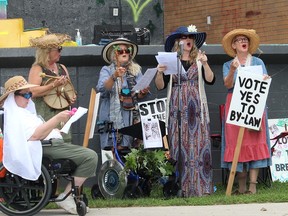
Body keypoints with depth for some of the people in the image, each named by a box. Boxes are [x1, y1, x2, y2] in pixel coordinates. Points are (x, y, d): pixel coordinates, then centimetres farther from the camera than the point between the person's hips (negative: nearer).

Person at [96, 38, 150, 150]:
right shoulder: (106, 70, 6)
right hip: (114, 118, -3)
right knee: (117, 148, -13)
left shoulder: (136, 70, 15)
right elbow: (102, 89, -13)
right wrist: (114, 76, -28)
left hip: (132, 118, 3)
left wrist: (143, 93, -11)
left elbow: (139, 97, 12)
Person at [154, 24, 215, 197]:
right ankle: (181, 188, -3)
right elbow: (160, 86, 7)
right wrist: (160, 73, -11)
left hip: (196, 109, 0)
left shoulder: (199, 60, 12)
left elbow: (210, 80, 1)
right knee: (179, 148, -5)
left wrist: (205, 64, -13)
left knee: (199, 145, -6)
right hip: (177, 109, 0)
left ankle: (200, 186, -6)